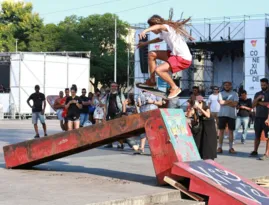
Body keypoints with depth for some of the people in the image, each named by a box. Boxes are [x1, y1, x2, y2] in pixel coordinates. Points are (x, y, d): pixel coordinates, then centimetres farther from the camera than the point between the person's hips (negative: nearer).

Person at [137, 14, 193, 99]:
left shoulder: (167, 28, -16)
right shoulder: (164, 33, 11)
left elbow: (158, 26, -41)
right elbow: (159, 39, 37)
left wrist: (145, 31, -58)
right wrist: (145, 43, 41)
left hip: (184, 59, -10)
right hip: (175, 54, 10)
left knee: (158, 70, -24)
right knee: (151, 54, 12)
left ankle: (175, 88, -6)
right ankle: (152, 80, 18)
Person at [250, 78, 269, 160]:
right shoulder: (257, 94, 15)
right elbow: (253, 105, 8)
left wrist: (260, 102, -4)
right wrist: (257, 98, -8)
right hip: (258, 117, 5)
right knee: (257, 135, 12)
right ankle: (255, 151, 21)